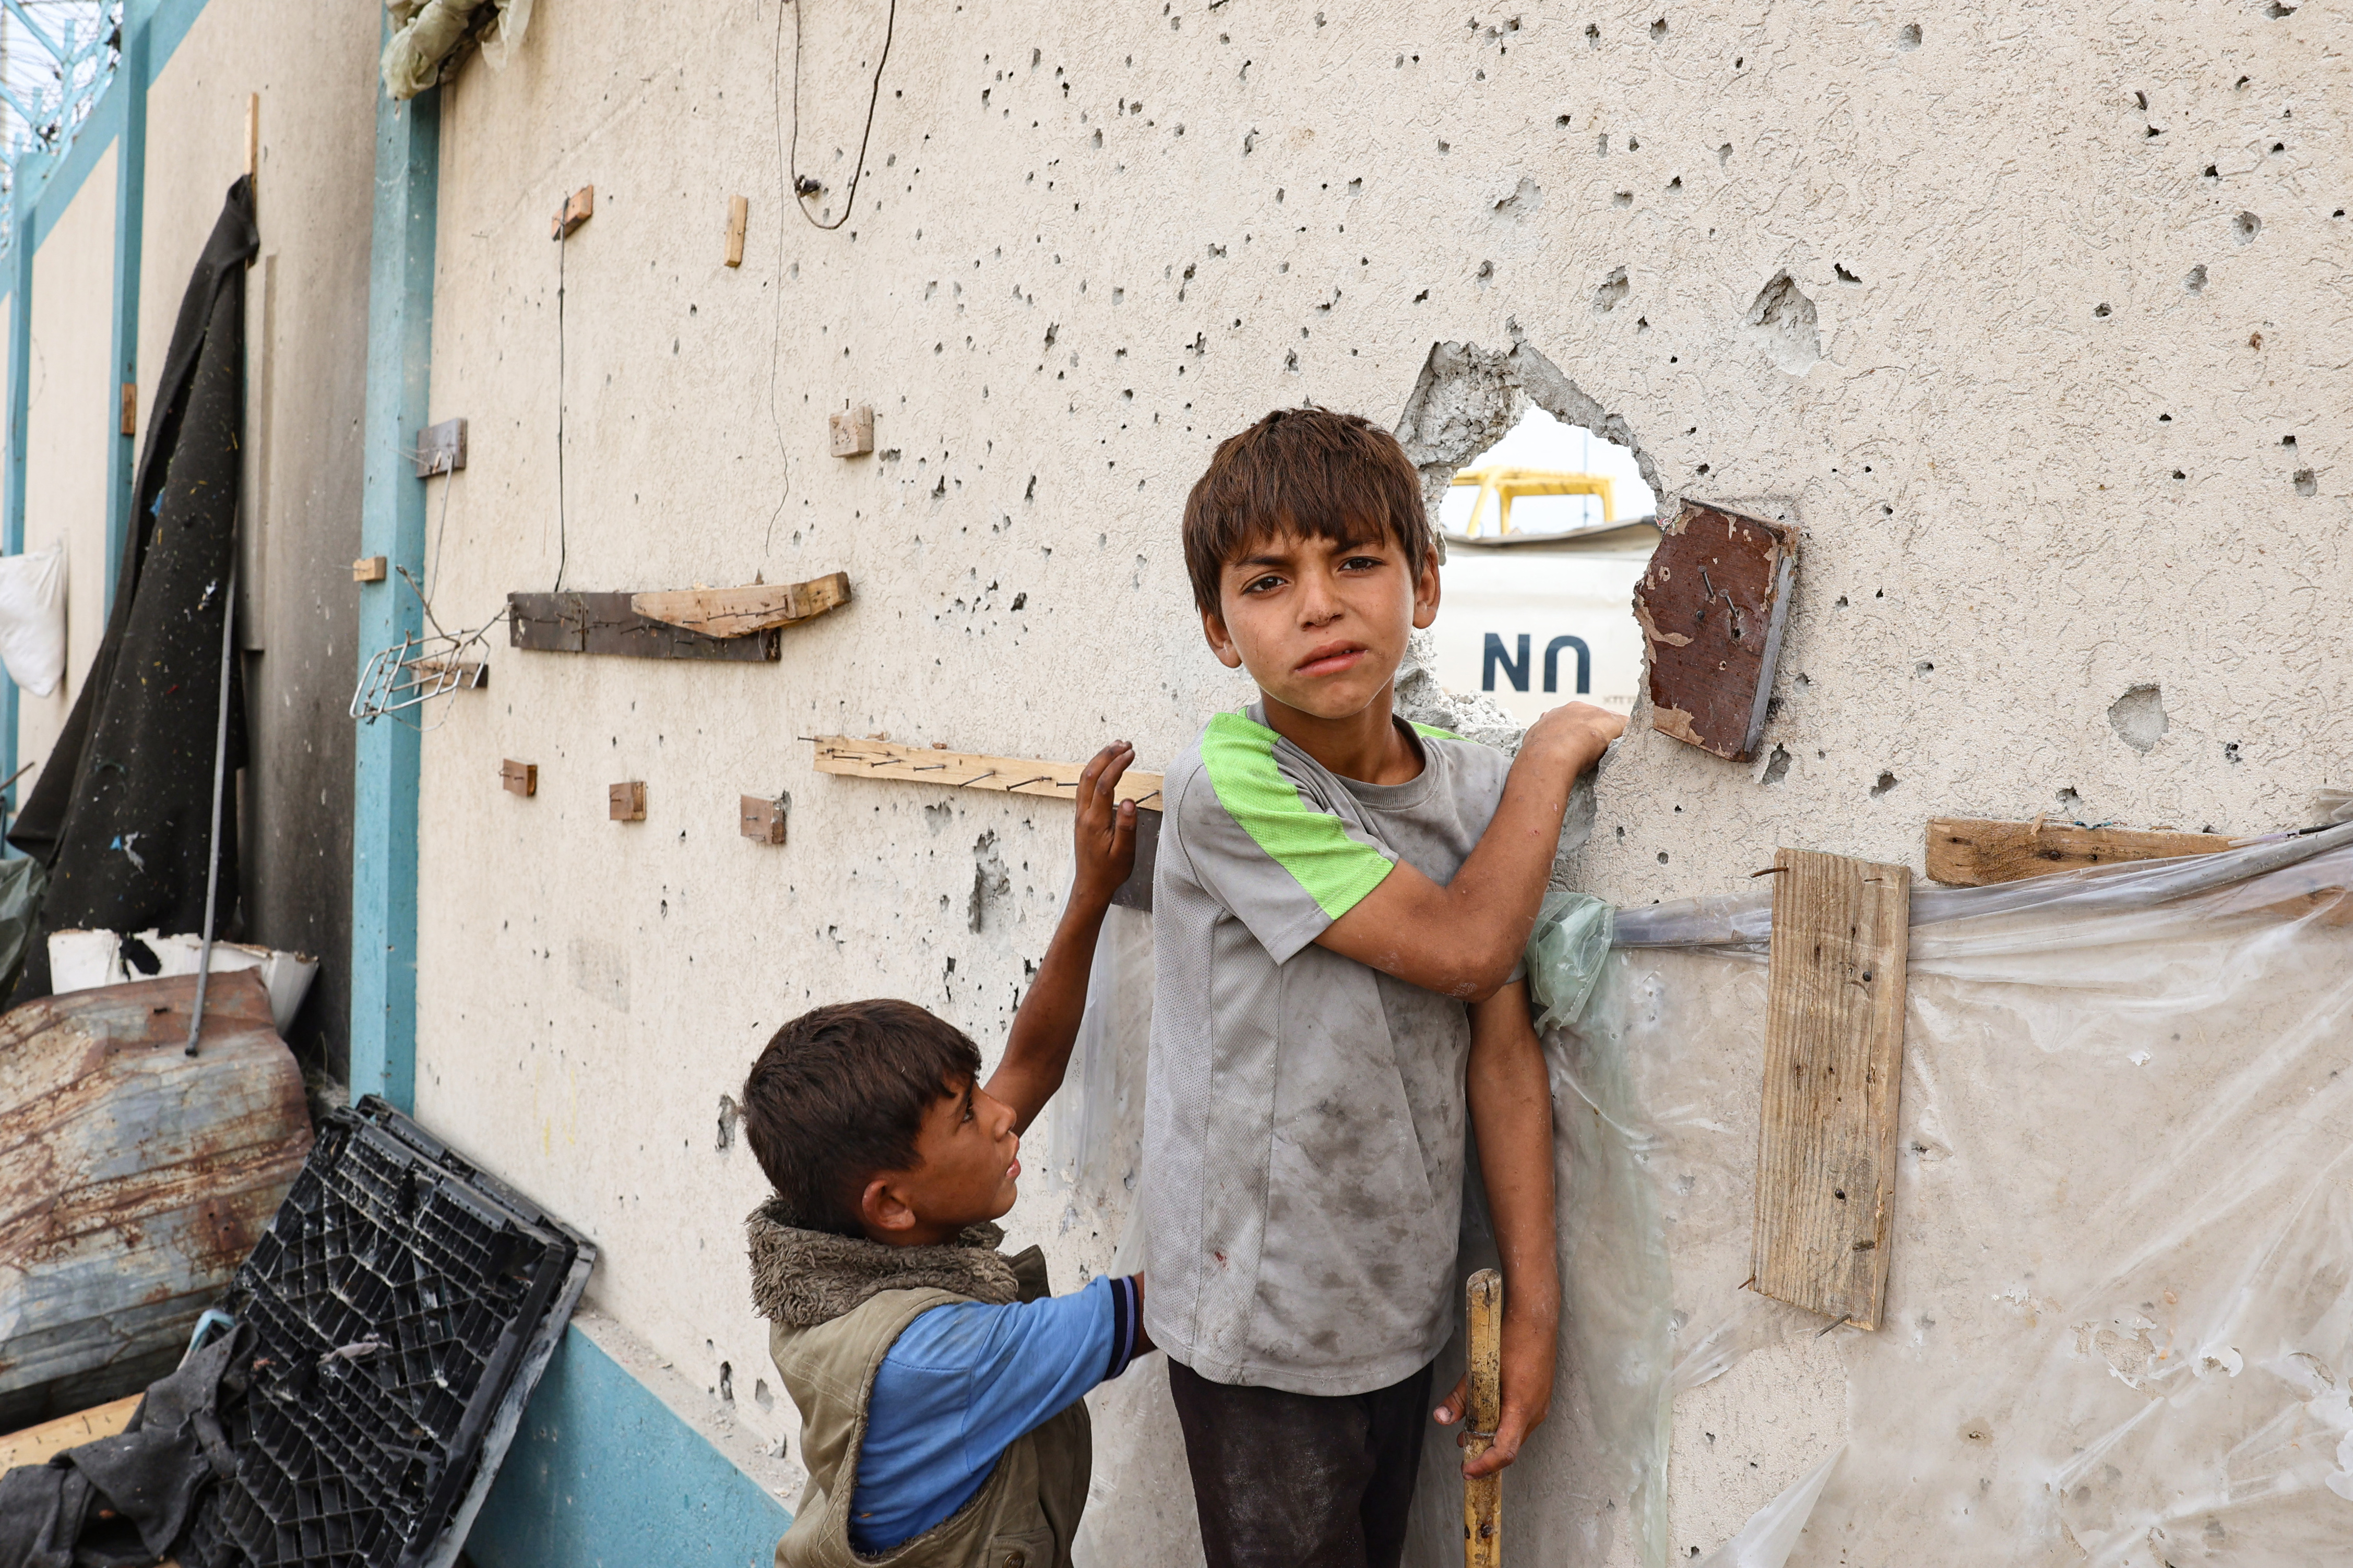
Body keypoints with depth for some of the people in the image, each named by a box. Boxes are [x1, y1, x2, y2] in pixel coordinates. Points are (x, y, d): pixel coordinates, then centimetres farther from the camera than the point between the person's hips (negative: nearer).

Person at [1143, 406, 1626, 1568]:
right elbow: (1465, 946, -23)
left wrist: (1533, 1308, 0)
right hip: (1262, 1335, -5)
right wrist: (1553, 750, -10)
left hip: (1405, 1314, 6)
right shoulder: (1228, 785, -22)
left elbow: (1502, 1051, -1)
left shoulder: (1475, 792, -2)